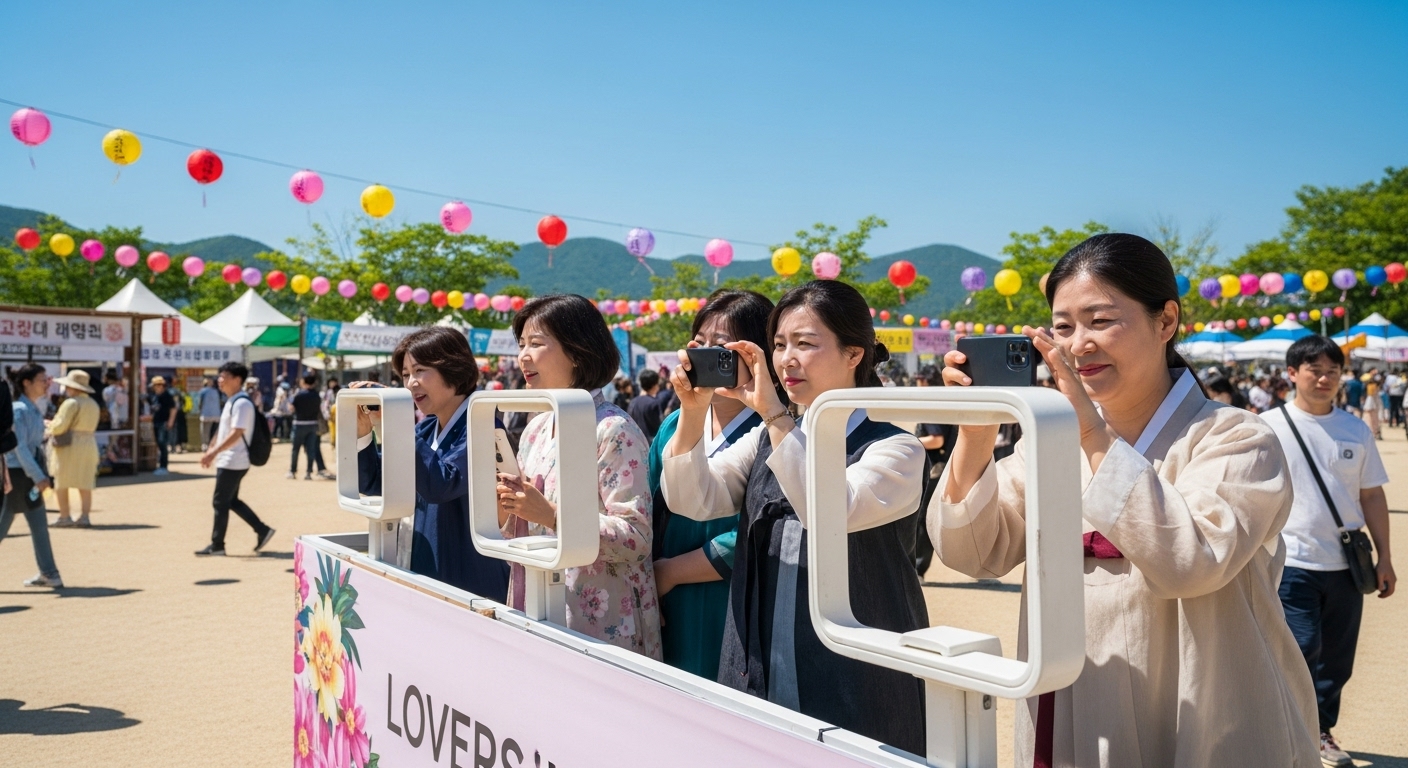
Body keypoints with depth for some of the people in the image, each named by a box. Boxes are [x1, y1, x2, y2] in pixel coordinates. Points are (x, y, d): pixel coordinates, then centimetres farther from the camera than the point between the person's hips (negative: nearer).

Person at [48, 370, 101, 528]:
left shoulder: (72, 403, -11)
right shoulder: (93, 404, 14)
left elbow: (60, 426, -16)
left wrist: (51, 427, 7)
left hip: (69, 445, -7)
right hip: (89, 444, 7)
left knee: (61, 483, 2)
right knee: (85, 483, 6)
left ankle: (64, 517, 2)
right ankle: (84, 517, 2)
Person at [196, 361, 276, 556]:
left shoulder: (241, 403, -17)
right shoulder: (231, 402, 14)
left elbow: (236, 434, -25)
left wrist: (214, 452, -29)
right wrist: (210, 450, 21)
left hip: (233, 462, -10)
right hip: (228, 461, 10)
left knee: (220, 502, -2)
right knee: (231, 501, 14)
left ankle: (217, 545, 7)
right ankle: (262, 530, 17)